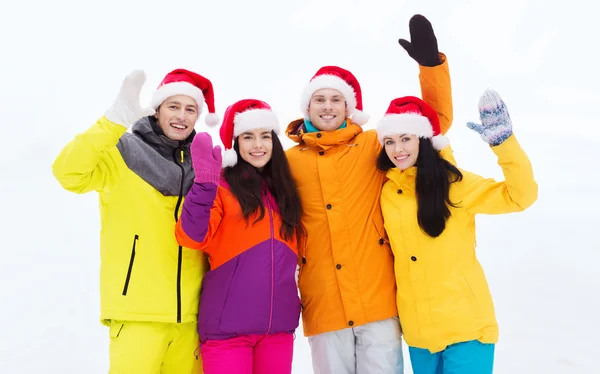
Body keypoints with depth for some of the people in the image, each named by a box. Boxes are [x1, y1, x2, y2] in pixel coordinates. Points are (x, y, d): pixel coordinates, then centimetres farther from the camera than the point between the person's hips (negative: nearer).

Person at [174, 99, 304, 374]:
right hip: (228, 326, -5)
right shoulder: (222, 187, -3)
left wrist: (298, 298, 12)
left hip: (279, 324, 5)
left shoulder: (285, 191, 12)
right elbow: (192, 238, -18)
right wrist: (205, 183, -26)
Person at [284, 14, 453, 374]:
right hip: (324, 309, 1)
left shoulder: (373, 146, 5)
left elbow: (436, 119, 3)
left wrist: (431, 62, -8)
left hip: (379, 302, 0)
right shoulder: (289, 162, 6)